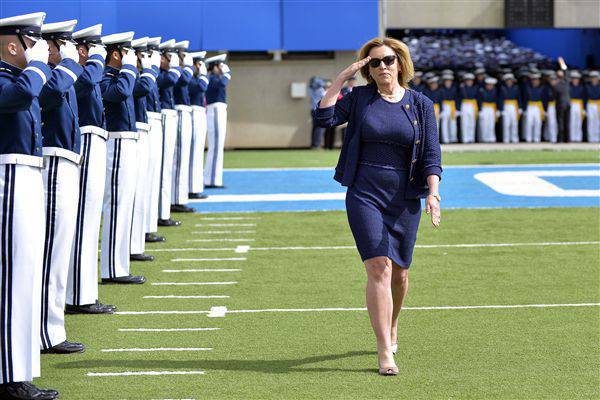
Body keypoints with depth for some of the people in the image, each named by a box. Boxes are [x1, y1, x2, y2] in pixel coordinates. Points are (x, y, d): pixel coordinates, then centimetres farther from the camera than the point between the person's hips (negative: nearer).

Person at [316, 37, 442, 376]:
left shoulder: (420, 104, 3)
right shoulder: (360, 98, 4)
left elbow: (432, 154, -1)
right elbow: (325, 117, -9)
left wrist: (433, 193, -15)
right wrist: (342, 78, -8)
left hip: (405, 199, 1)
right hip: (364, 195, -1)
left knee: (399, 272, 11)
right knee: (379, 267, -15)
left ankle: (391, 329, 40)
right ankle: (385, 352, -17)